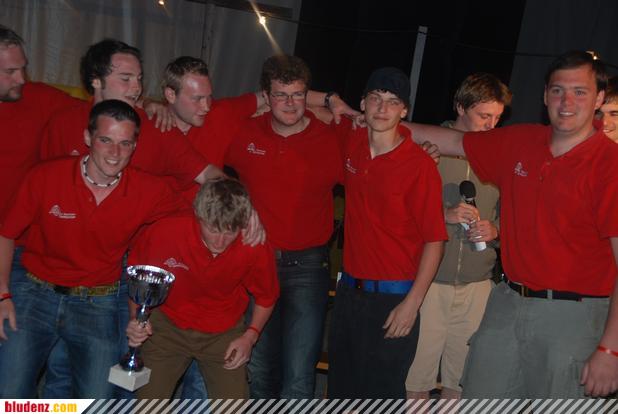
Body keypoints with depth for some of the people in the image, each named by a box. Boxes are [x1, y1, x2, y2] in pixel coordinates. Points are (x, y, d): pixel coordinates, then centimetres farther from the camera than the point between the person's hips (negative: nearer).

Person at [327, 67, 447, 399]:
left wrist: (412, 303, -16)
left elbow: (435, 240, -13)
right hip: (348, 290, 6)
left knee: (382, 395, 4)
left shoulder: (420, 165, -14)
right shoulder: (351, 142, 2)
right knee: (341, 391, 16)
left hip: (392, 298, -6)